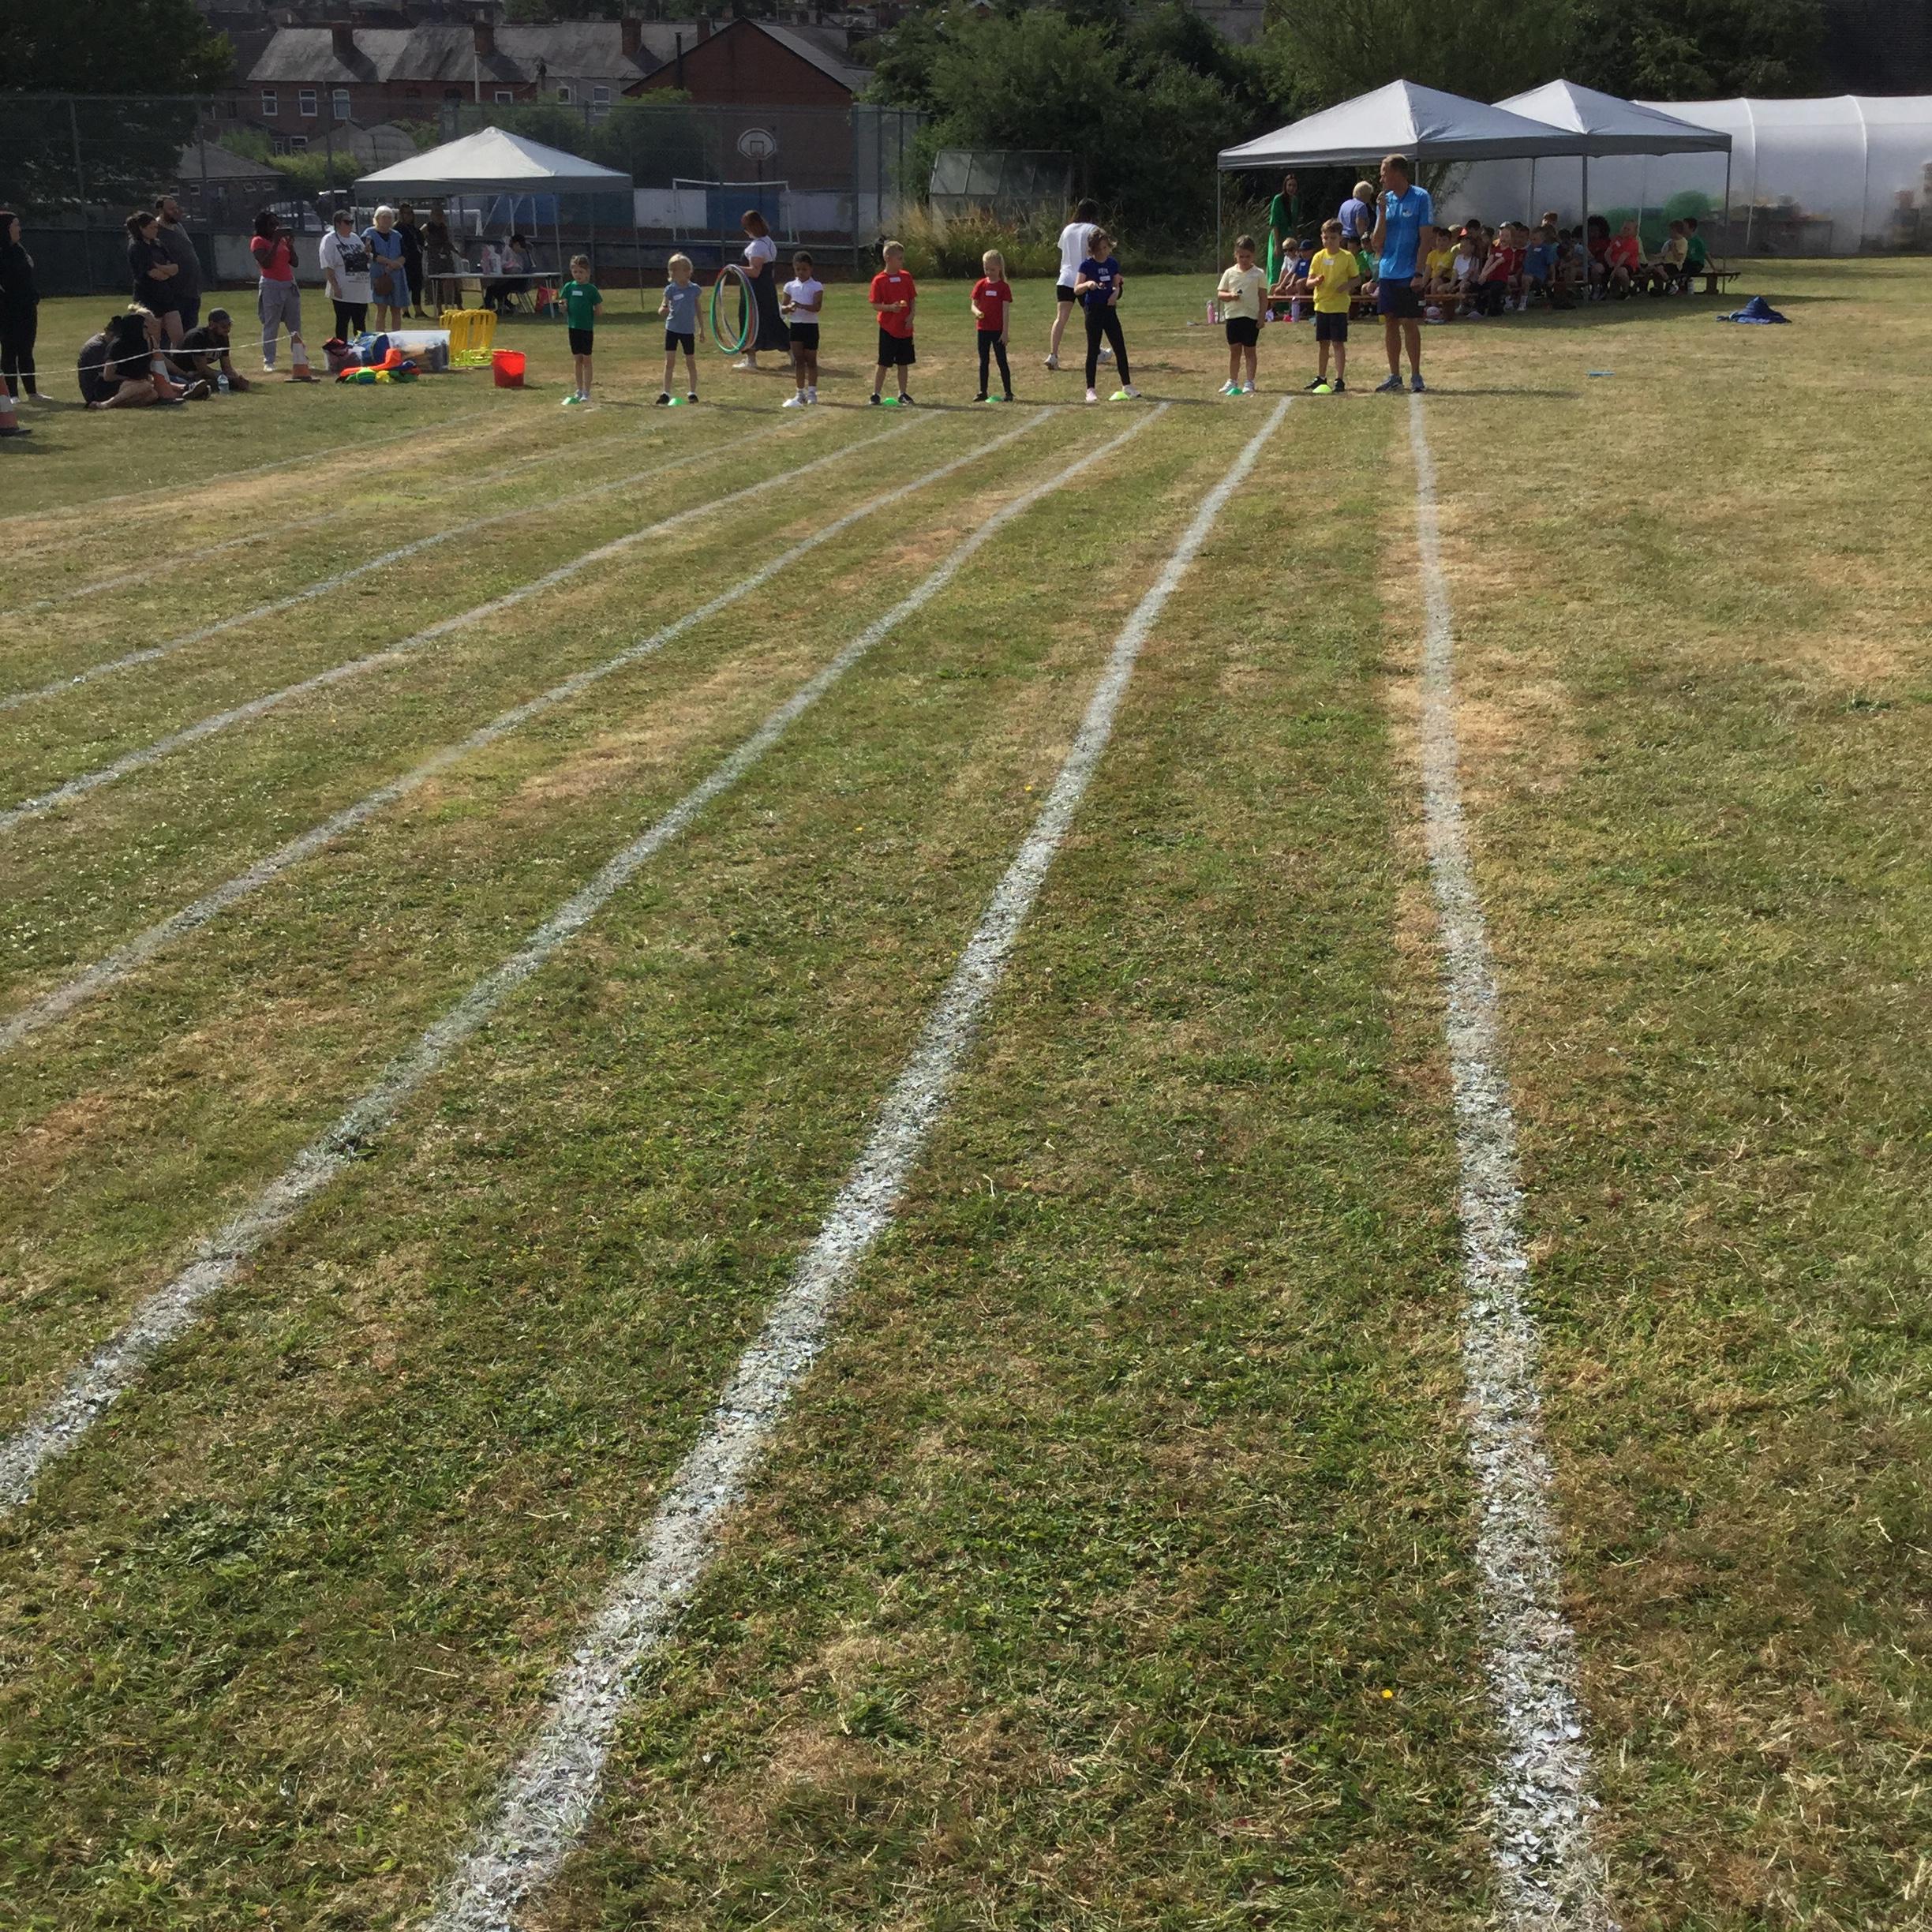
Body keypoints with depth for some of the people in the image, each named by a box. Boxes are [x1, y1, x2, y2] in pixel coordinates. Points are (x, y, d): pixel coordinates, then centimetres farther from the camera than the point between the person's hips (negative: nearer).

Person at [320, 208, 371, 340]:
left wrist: (367, 252, 0)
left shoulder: (356, 238, 14)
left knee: (360, 325, 12)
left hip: (361, 291, 7)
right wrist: (335, 287, -22)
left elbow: (366, 260, 22)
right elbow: (328, 267, -14)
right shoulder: (330, 240, -7)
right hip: (343, 292, -7)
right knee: (342, 324, 0)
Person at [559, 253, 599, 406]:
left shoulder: (591, 289, -5)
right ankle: (579, 390, 18)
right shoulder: (569, 287, 4)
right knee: (577, 359, 10)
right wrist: (562, 306, -16)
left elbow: (598, 308, -2)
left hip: (587, 328, -3)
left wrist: (593, 322, -8)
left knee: (586, 359, 1)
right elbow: (565, 307, 4)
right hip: (573, 327, 3)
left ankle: (586, 392, 6)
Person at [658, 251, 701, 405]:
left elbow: (697, 309, 9)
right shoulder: (670, 289, -6)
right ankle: (666, 393, 1)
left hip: (688, 330, 1)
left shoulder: (694, 289, 0)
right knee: (670, 361, -2)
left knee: (691, 362, 7)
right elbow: (662, 308, -5)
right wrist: (662, 310, -30)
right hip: (672, 329, -1)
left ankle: (692, 392, 17)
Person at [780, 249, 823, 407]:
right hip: (795, 325, 2)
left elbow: (817, 307, -16)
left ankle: (812, 392, 14)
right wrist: (788, 308, -16)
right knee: (798, 360, 2)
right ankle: (800, 393, 6)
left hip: (811, 326, -2)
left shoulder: (816, 287, -3)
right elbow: (782, 307, 7)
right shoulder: (790, 286, 7)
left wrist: (800, 305, -30)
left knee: (810, 360, 5)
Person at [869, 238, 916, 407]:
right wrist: (890, 307, -25)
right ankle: (876, 394, 6)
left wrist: (911, 315, -6)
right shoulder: (879, 280, -8)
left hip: (905, 328, 4)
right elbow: (875, 305, -8)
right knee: (884, 363, -2)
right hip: (888, 328, -4)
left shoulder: (906, 277, 5)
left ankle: (903, 393, 20)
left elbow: (912, 299, 10)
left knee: (903, 363, 10)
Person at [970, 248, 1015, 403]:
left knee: (1002, 361, 0)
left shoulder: (1004, 287, -6)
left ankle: (1008, 392, 5)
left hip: (998, 330, -4)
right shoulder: (980, 285, 4)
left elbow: (1006, 310, -8)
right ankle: (983, 392, 16)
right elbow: (974, 304, 5)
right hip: (983, 329, 4)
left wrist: (1005, 332, -12)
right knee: (983, 361, 9)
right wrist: (977, 312, -20)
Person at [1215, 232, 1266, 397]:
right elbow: (1219, 294, 6)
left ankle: (1249, 383, 6)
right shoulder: (1229, 273, 6)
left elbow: (1263, 297, 1)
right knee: (1234, 350, 9)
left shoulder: (1258, 274, 0)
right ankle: (1232, 382, 19)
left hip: (1251, 317, -2)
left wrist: (1261, 317, -6)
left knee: (1250, 351, 2)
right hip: (1232, 316, 2)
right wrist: (1230, 295, -15)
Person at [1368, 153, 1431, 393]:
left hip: (1409, 274, -5)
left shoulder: (1420, 198, -6)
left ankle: (1416, 376, 6)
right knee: (1390, 323, 6)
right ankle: (1395, 377, 13)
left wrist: (1419, 273, -14)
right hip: (1386, 272, 5)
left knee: (1409, 323, -3)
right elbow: (1377, 243, 6)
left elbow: (1425, 238, -8)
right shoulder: (1385, 200, 10)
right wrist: (1382, 212, -5)